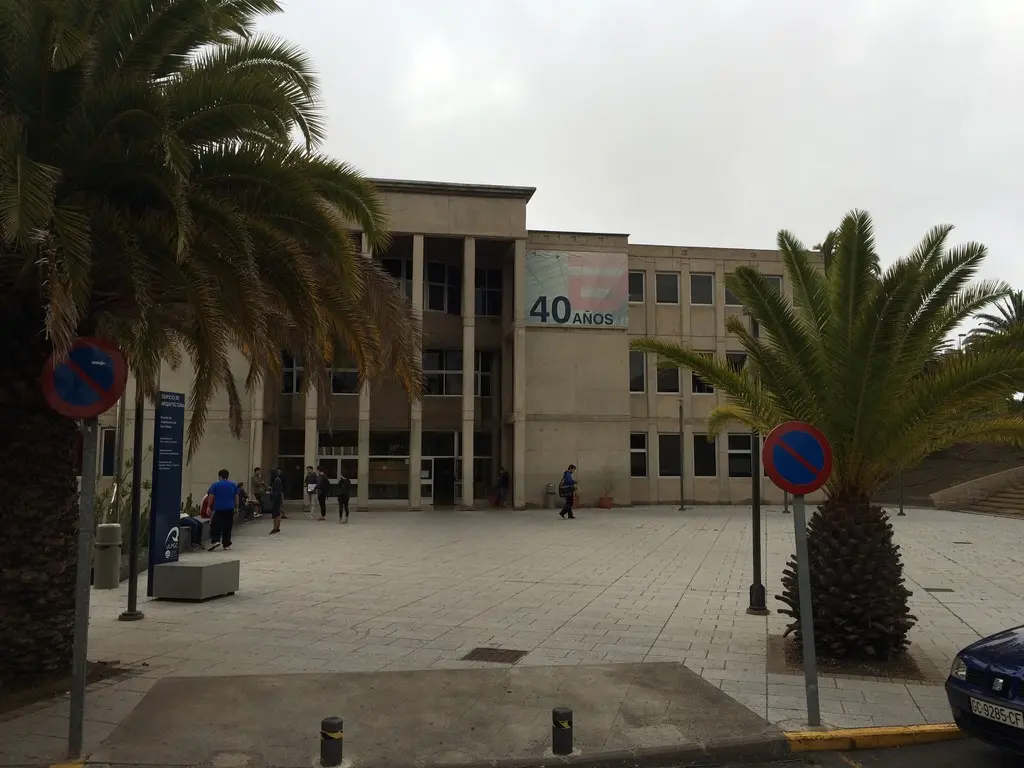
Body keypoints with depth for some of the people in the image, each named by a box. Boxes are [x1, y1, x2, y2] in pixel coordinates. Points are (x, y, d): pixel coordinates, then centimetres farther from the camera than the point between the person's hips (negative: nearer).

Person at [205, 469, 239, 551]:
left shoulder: (215, 485, 1)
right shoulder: (233, 485, 9)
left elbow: (211, 496, -3)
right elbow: (236, 497, 10)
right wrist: (236, 507, 17)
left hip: (218, 509, -3)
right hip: (230, 509, 3)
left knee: (215, 526, 1)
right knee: (227, 527, 8)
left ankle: (215, 541, -18)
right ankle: (226, 545, 9)